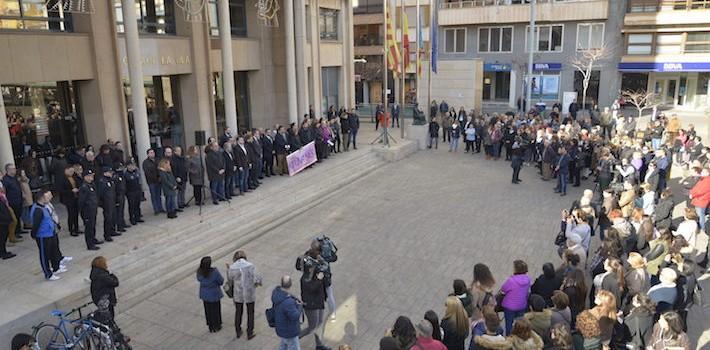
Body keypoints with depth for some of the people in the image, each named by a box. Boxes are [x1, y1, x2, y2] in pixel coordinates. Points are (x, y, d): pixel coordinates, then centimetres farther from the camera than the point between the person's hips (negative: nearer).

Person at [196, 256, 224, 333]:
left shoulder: (199, 271, -16)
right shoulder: (214, 272, -31)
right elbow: (221, 281, -17)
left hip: (204, 294, 4)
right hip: (214, 294, -4)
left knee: (208, 310, 21)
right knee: (215, 310, 16)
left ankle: (210, 327, 35)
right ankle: (216, 327, 33)